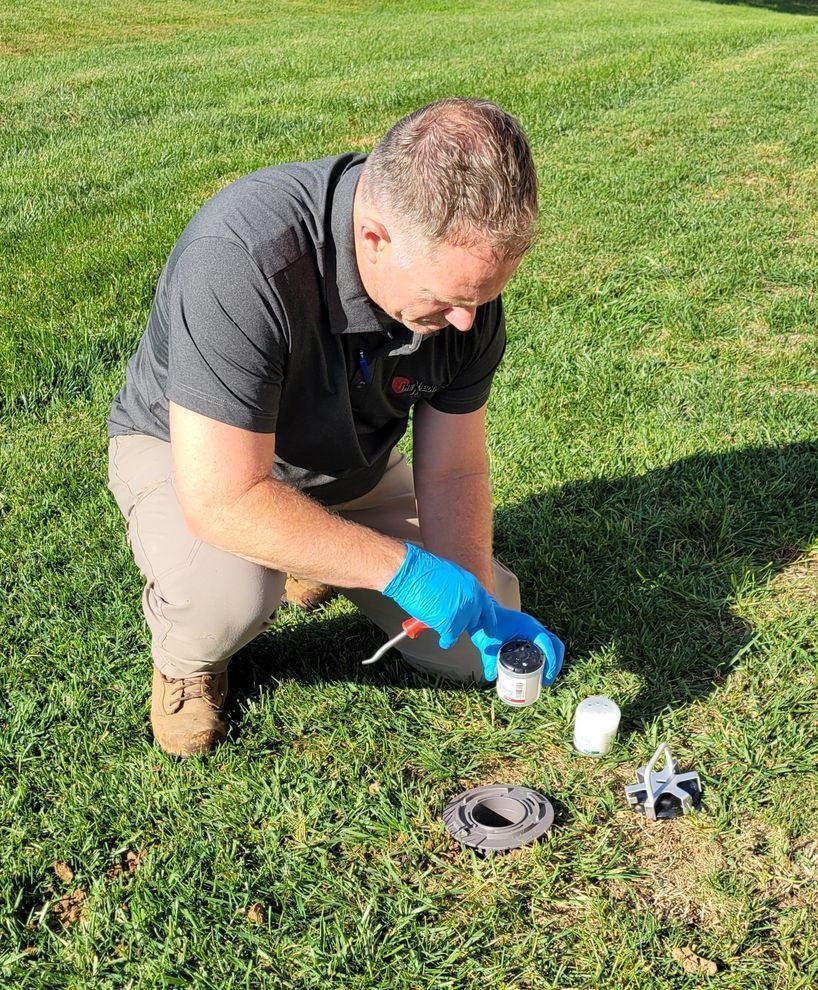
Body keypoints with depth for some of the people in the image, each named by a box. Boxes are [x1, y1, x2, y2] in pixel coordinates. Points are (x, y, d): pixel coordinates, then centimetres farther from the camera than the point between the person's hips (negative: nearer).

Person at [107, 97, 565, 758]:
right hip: (190, 453, -4)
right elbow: (223, 500, -40)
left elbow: (453, 472, -10)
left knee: (473, 652, 3)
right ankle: (186, 655, 0)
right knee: (231, 588, -39)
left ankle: (327, 557, 27)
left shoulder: (463, 268, -20)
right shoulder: (242, 259, -41)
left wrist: (481, 606, -21)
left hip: (352, 465, 5)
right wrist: (403, 568, -36)